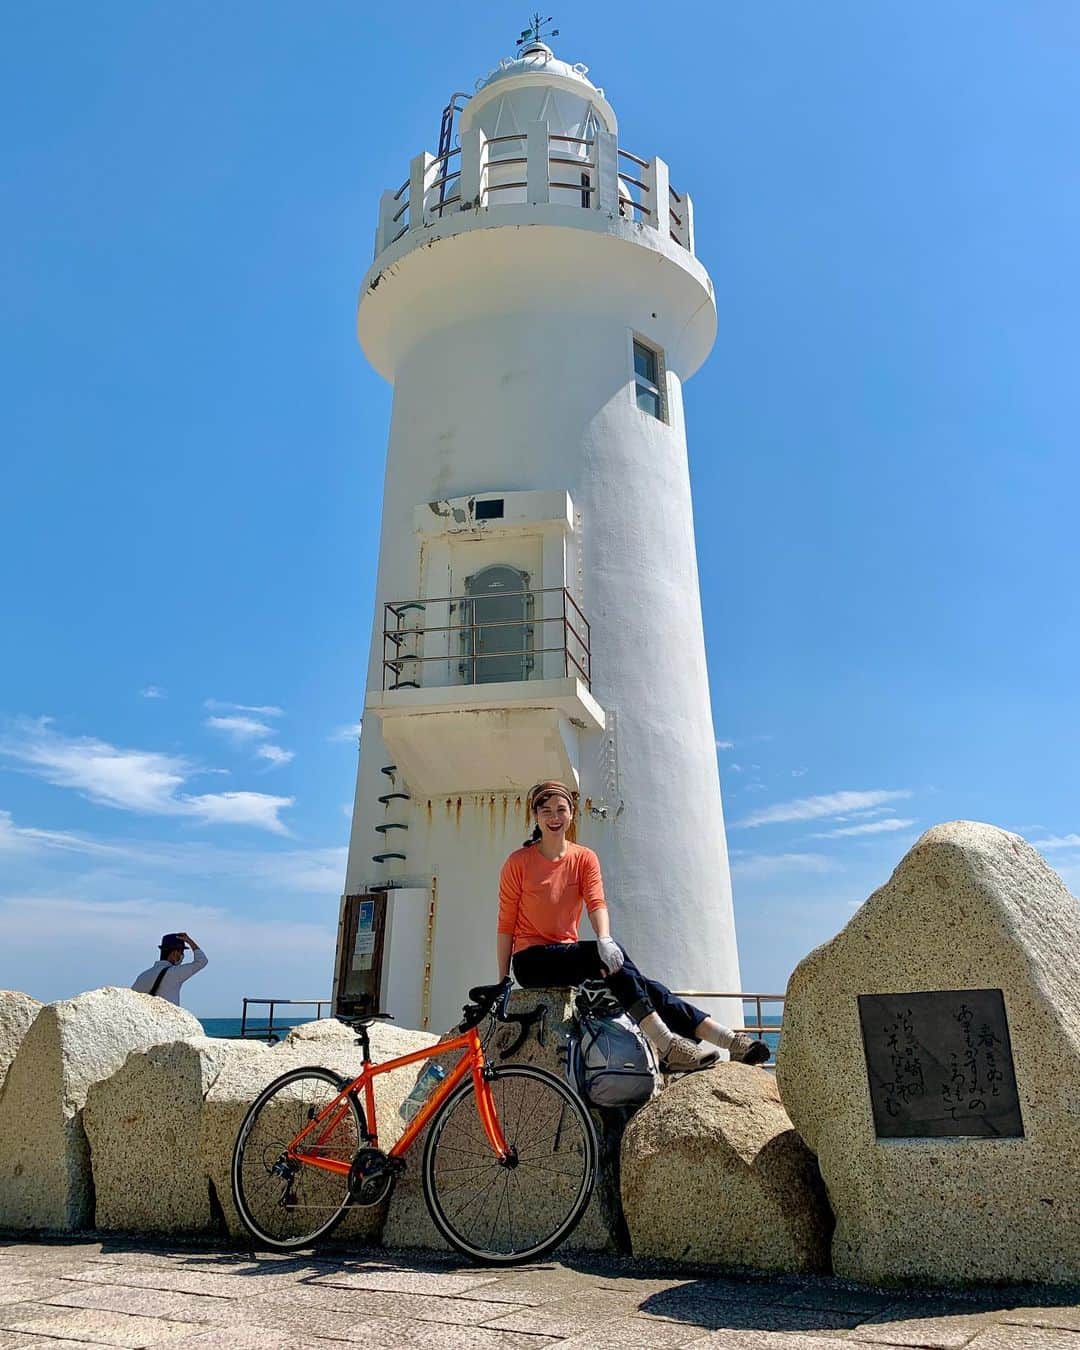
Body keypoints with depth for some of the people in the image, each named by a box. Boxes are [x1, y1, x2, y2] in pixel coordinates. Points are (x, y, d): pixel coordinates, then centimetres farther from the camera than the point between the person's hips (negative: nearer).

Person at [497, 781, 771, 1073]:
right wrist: (502, 981, -5)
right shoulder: (518, 862, -4)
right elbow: (506, 924, -2)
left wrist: (604, 938, -31)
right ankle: (666, 1044, -38)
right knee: (612, 955, -30)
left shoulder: (585, 858, 6)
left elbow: (596, 903, -9)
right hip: (532, 960, -3)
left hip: (569, 954, 4)